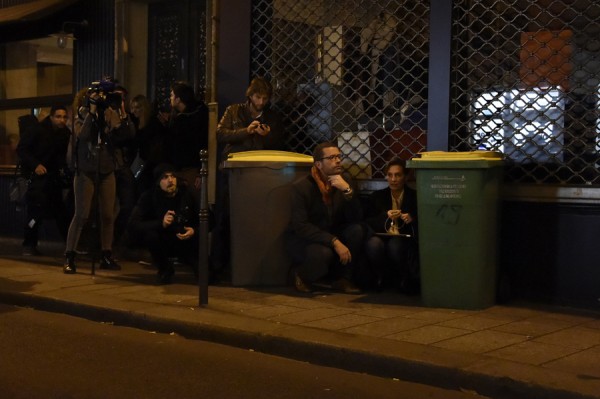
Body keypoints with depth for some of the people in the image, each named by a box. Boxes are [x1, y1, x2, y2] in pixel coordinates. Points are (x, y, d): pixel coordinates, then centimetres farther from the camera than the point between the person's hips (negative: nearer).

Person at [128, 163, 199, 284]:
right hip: (162, 244, 0)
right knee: (149, 234, -32)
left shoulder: (187, 194, -11)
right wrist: (161, 223, -36)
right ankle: (165, 269, -6)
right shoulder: (149, 197, -13)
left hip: (186, 243, 0)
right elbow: (133, 224, -24)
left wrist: (194, 230, -26)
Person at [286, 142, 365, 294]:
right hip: (304, 240, -5)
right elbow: (300, 226, -24)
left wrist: (348, 190, -27)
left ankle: (343, 279, -6)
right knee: (323, 253, -36)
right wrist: (334, 242, -32)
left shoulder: (344, 180, -4)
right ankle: (301, 275, -1)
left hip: (333, 235, 5)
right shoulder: (301, 187, -16)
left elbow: (356, 219, -11)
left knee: (358, 230, -22)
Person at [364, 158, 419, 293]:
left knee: (394, 245, -38)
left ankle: (401, 279, -9)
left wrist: (412, 220, -14)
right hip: (382, 237, 1)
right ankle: (379, 277, -7)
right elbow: (367, 223, 6)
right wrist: (385, 216, -10)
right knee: (373, 244, -36)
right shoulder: (377, 196, 17)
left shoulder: (414, 197, 11)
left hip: (404, 240, -1)